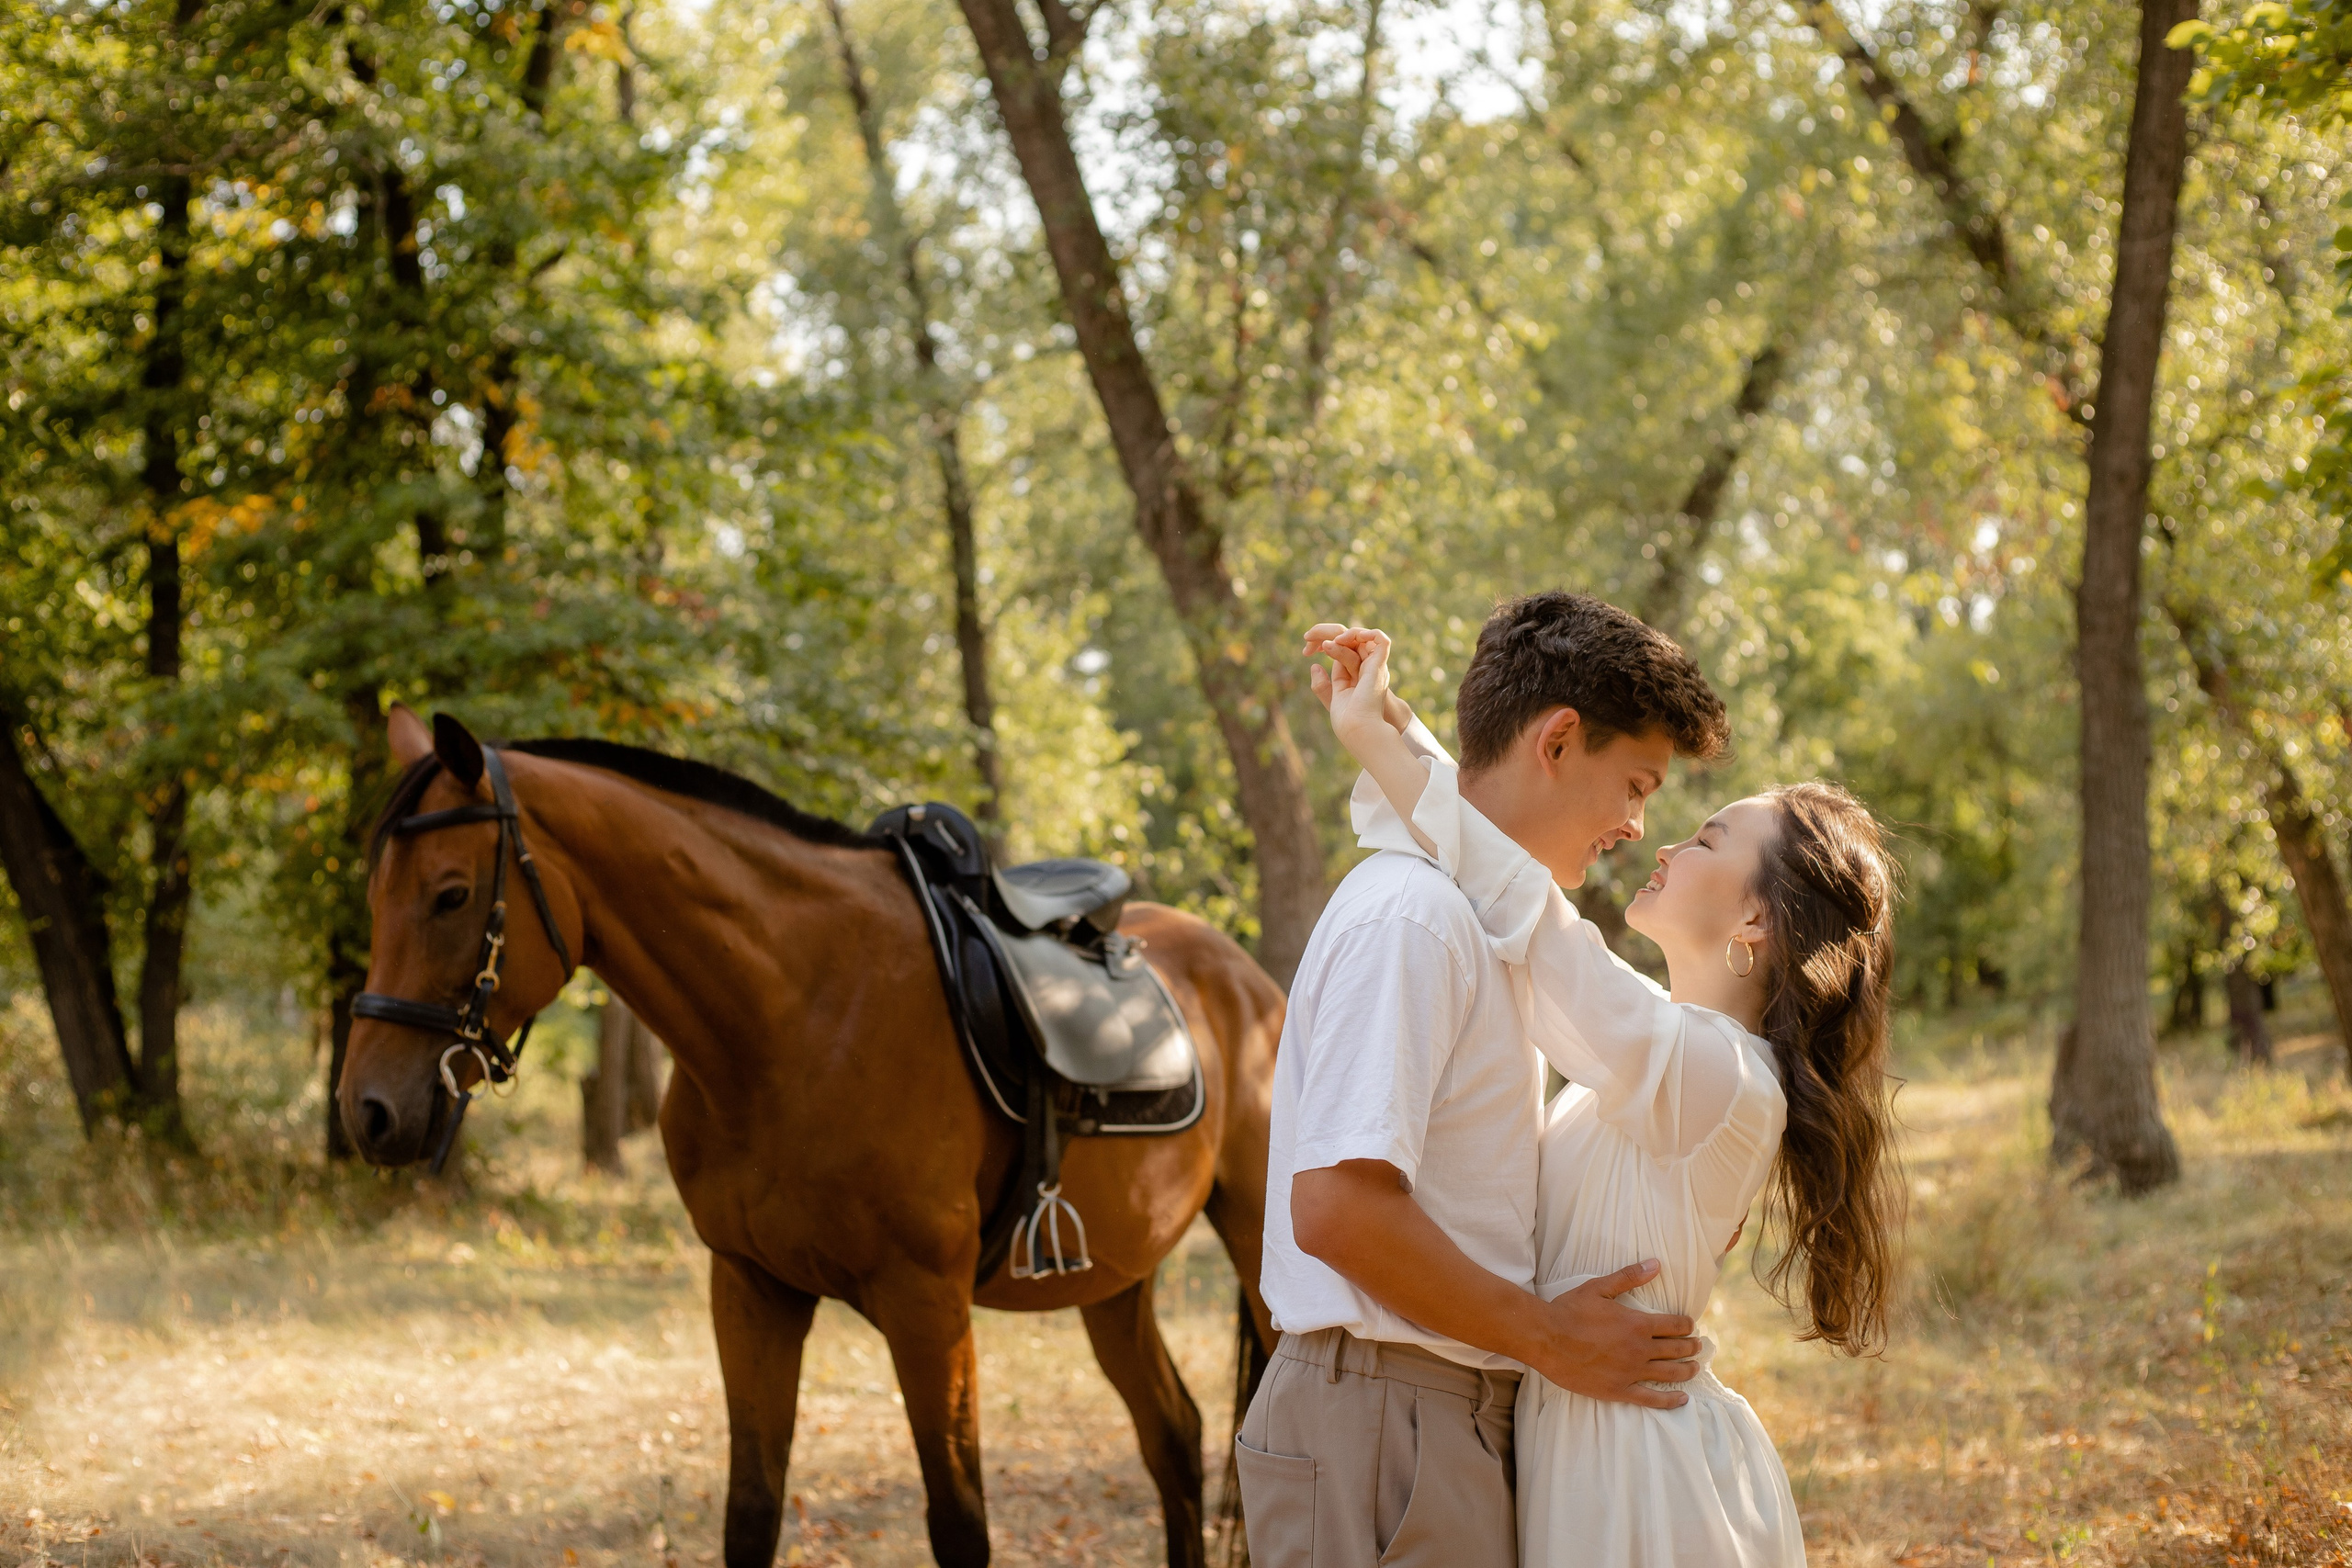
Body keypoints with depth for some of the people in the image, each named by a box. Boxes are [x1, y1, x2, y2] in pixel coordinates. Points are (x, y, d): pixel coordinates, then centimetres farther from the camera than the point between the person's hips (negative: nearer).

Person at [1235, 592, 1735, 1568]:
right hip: (1382, 1423, -10)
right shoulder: (1409, 918, -15)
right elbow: (1338, 1206, -24)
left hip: (1457, 1414, 10)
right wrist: (1551, 1338, -15)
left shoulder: (1476, 916, 18)